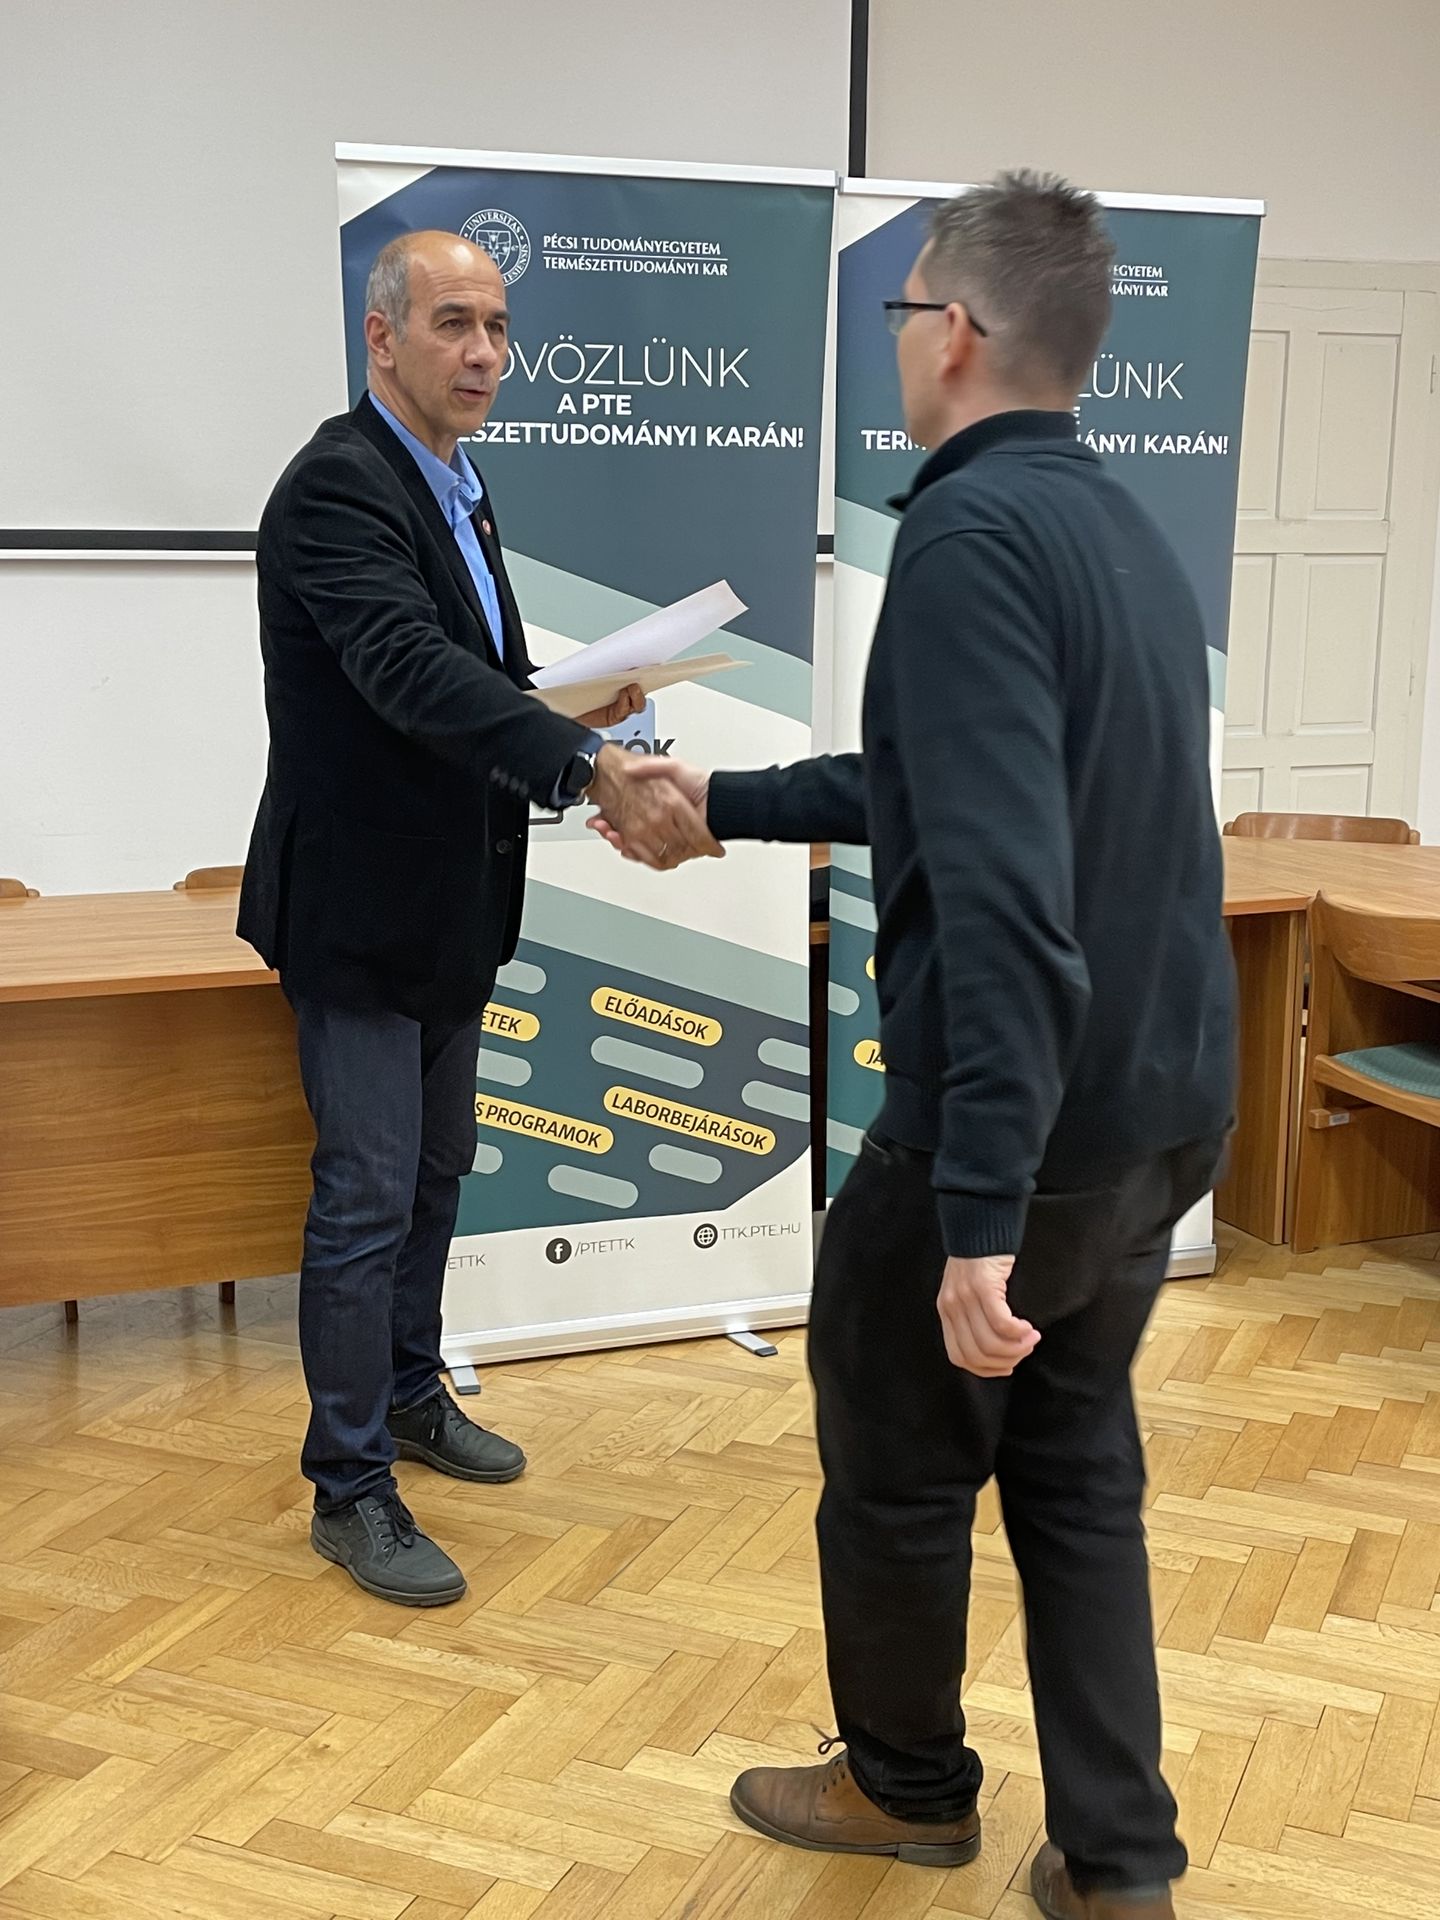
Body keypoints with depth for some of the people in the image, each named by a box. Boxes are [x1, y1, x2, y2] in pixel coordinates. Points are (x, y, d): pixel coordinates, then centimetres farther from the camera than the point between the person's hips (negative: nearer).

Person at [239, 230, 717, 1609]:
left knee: (433, 1173, 20)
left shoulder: (456, 489, 11)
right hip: (358, 910, -9)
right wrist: (599, 773, -44)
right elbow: (416, 671, -35)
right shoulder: (338, 486, -19)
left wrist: (580, 711, -3)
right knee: (366, 1196, -2)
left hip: (448, 907, 9)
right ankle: (350, 1487, 11)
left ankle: (409, 1395, 38)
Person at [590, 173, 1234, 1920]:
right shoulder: (1123, 528, 10)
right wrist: (724, 805, 31)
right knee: (1077, 1465, 20)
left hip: (1021, 1121, -8)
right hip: (1169, 1109, 8)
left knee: (898, 1470, 15)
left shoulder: (970, 533, -19)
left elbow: (1003, 894, -30)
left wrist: (979, 1217, -31)